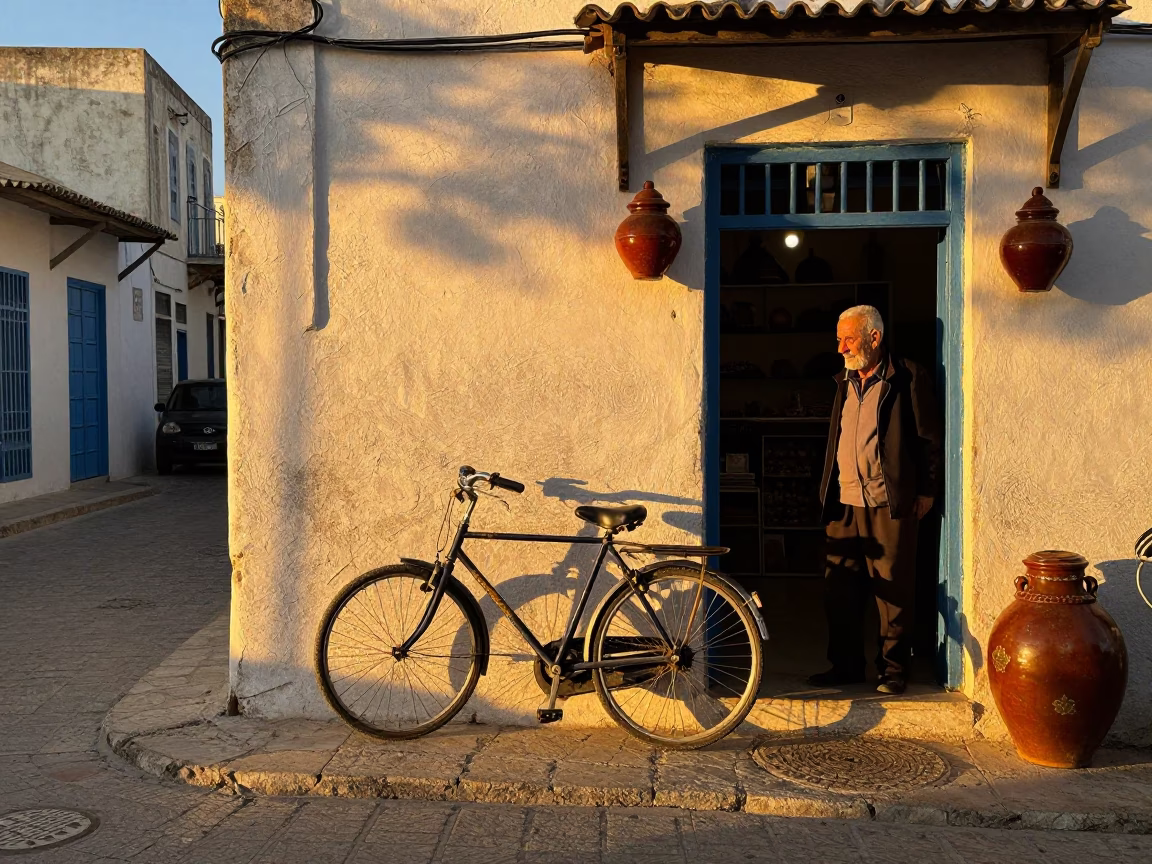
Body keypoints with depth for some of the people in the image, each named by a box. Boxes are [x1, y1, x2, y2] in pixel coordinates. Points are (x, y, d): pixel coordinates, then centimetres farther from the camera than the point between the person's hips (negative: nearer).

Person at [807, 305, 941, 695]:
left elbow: (929, 438, -2)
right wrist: (828, 494, 15)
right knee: (839, 589, 7)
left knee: (893, 590, 2)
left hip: (891, 504, -6)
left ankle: (894, 668, 14)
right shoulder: (844, 381, 16)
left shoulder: (908, 378, -3)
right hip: (844, 504, 6)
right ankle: (846, 665, 19)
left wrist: (926, 491, -3)